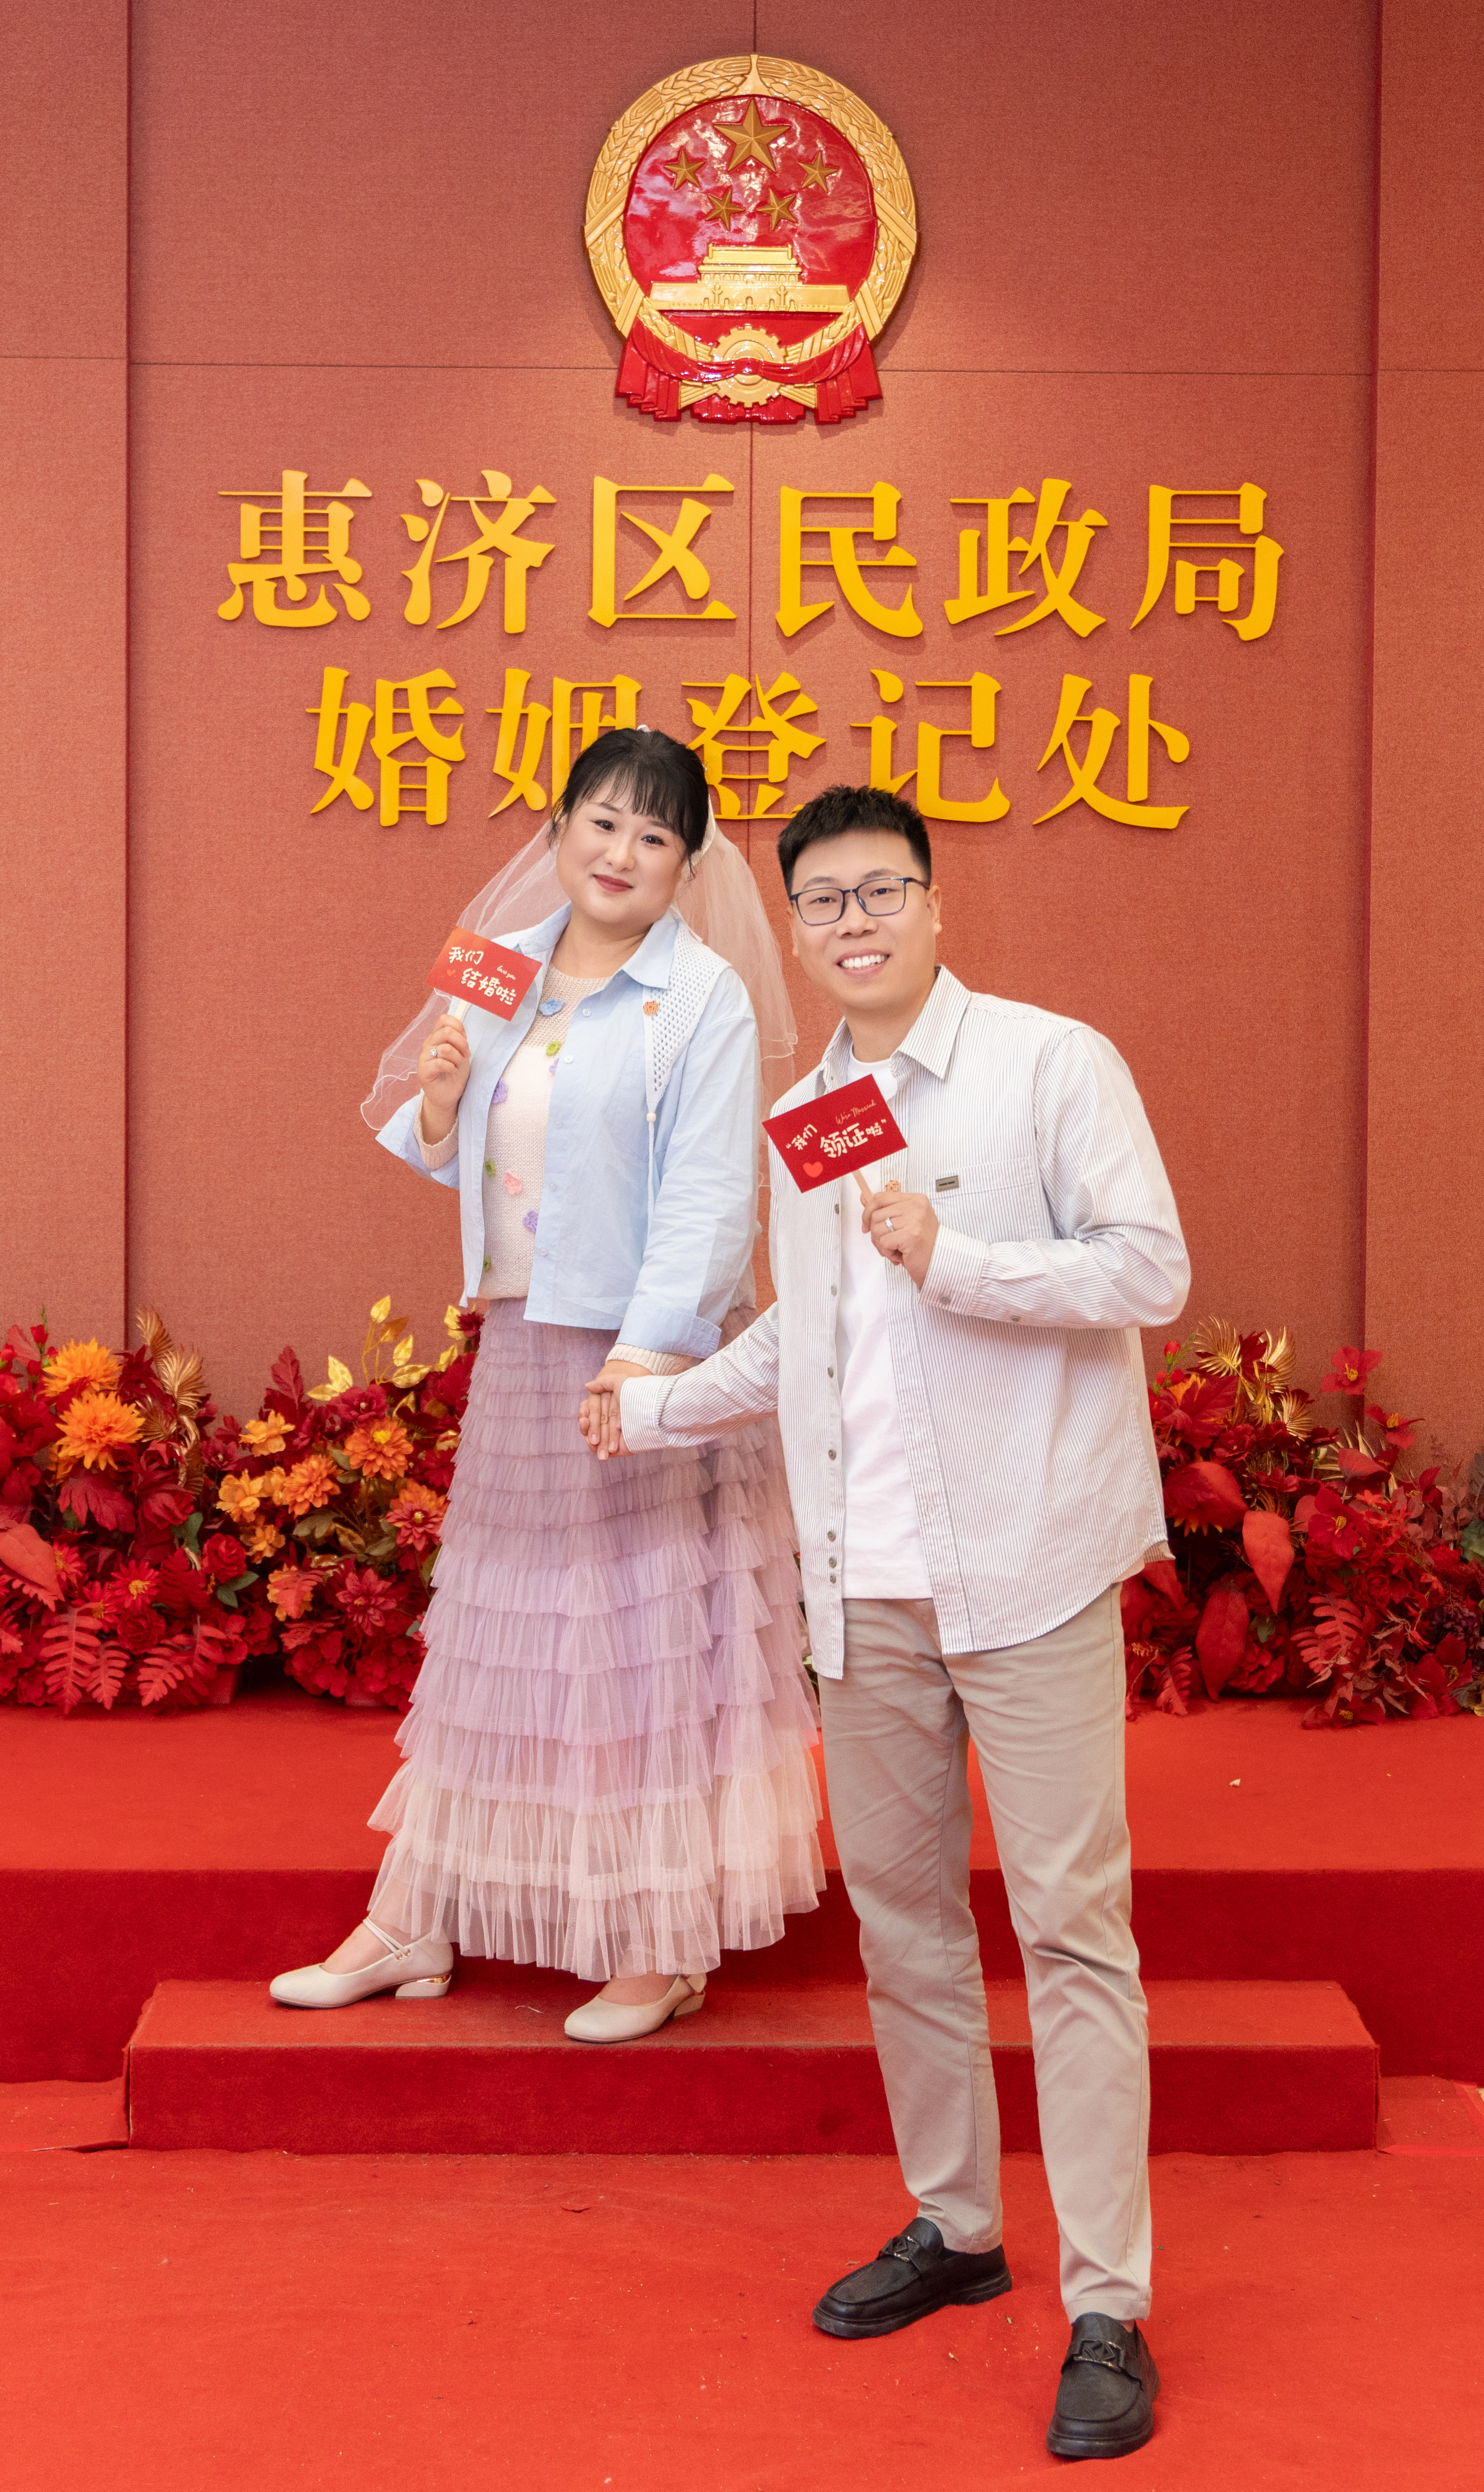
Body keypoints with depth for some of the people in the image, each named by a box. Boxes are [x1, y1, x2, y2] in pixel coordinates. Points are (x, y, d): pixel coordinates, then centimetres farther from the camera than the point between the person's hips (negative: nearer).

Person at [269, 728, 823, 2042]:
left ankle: (671, 1946, 15)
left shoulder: (704, 998, -9)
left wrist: (647, 1355, -25)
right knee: (489, 1632, 13)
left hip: (648, 1356, -6)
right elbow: (460, 1160, 15)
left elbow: (708, 1200, -16)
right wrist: (437, 1103, -6)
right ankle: (412, 1926, 23)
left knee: (656, 1636, 2)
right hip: (519, 1344, 6)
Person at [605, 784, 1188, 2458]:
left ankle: (1106, 2313, 1)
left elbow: (1152, 1268, -10)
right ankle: (951, 2227, 28)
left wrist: (953, 1258, -18)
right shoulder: (800, 1118, 15)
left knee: (1070, 1921, -5)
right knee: (899, 1908, 12)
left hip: (1023, 1563, -6)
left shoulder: (1052, 1064, -3)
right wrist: (655, 1409, 27)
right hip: (866, 1579, 6)